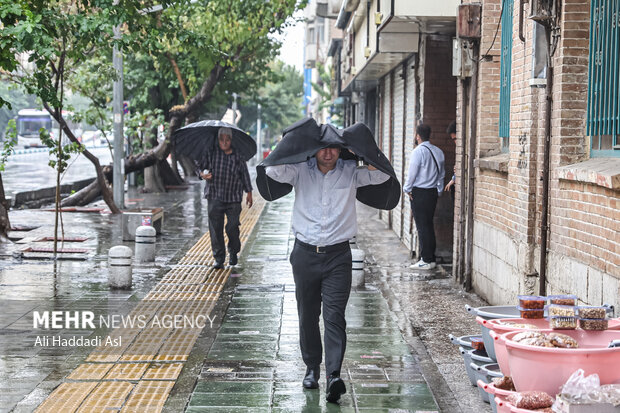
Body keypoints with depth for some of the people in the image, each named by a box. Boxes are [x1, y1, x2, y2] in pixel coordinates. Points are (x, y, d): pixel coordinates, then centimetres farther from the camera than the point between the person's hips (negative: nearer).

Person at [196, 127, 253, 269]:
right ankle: (219, 259, 5)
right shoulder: (211, 153, 1)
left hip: (234, 198, 0)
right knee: (215, 228, -3)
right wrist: (202, 174, -15)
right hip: (215, 197, 0)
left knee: (232, 228, -1)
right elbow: (200, 166, 8)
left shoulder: (238, 156, 3)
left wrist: (249, 192, 14)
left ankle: (233, 252, 25)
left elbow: (245, 174, 13)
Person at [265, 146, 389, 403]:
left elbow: (381, 175, -7)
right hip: (305, 254, 2)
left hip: (338, 256, -1)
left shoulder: (351, 172, 4)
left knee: (334, 317, -10)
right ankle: (312, 368, 25)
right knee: (307, 316, 10)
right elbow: (273, 171, -11)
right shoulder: (301, 170, 3)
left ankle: (334, 375, -17)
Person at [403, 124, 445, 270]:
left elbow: (412, 172, -11)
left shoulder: (418, 151, -13)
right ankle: (431, 258, 16)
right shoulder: (438, 152, 10)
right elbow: (442, 174, 14)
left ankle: (426, 260, -3)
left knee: (422, 226, -4)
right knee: (429, 225, 13)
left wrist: (407, 189, 2)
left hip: (419, 193, -7)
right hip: (433, 192, 7)